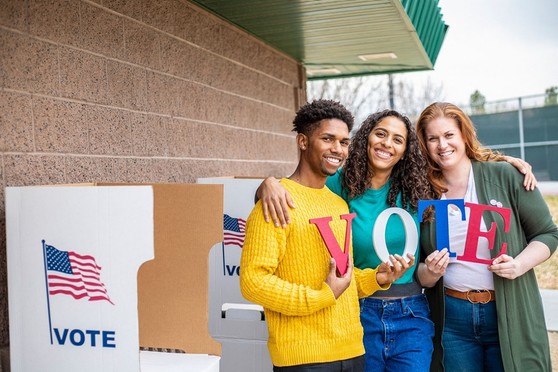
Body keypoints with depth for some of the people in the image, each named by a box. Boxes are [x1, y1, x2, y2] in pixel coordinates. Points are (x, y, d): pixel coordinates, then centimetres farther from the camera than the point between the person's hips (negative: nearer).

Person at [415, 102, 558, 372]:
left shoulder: (504, 175, -6)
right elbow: (422, 274, 9)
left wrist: (520, 264, -16)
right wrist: (429, 273, -12)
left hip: (510, 316, -2)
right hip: (452, 319, 2)